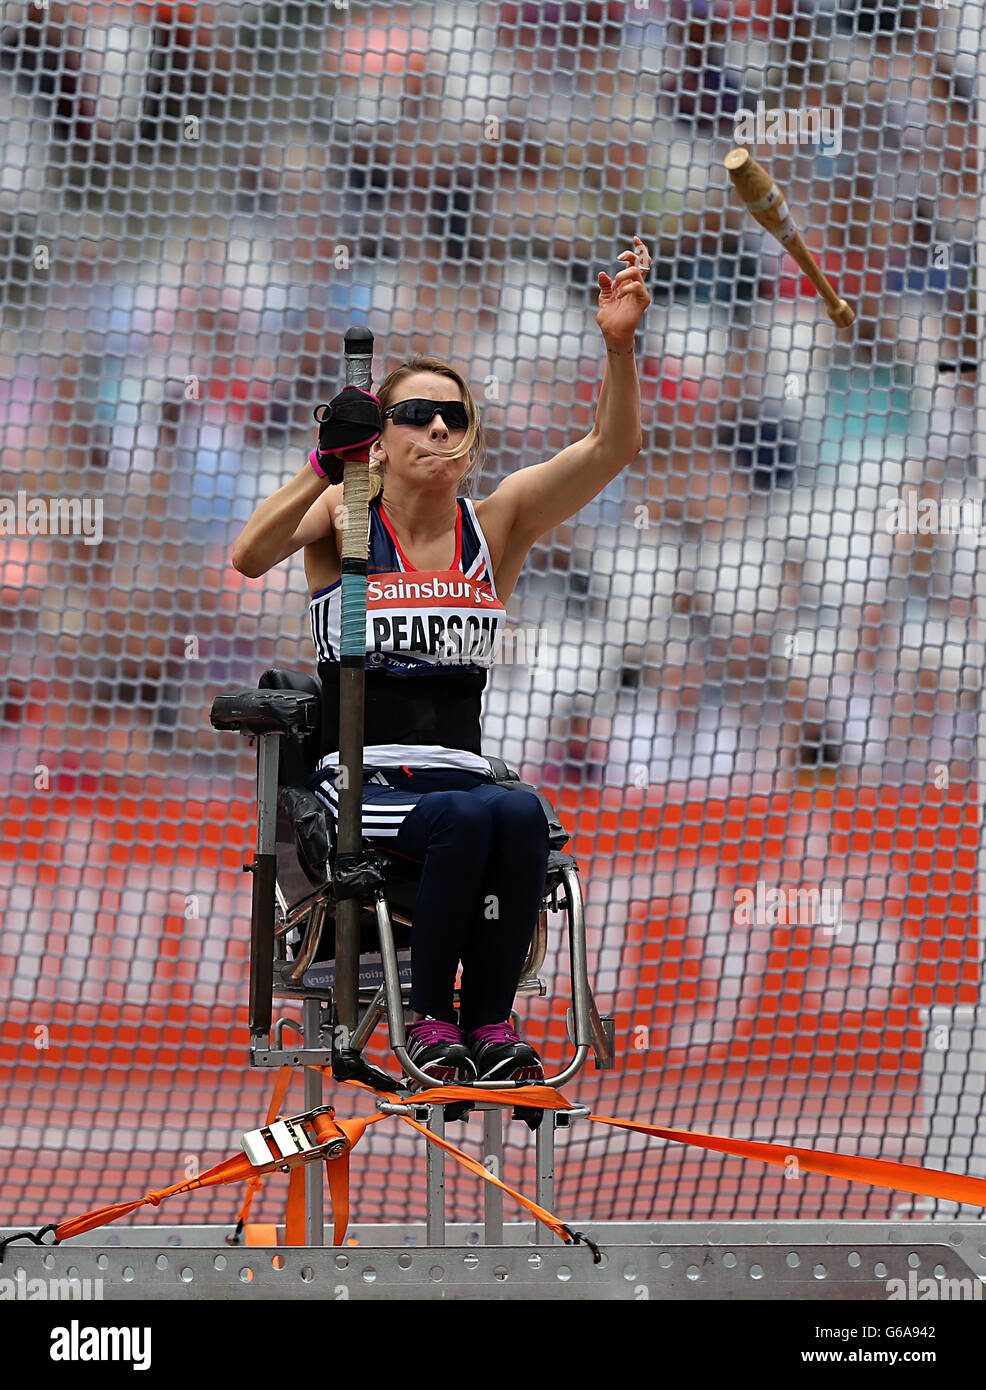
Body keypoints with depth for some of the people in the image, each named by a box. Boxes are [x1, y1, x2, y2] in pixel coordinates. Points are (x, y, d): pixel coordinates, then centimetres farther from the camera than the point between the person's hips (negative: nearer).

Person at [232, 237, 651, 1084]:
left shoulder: (495, 527, 10)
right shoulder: (342, 519, 4)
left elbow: (611, 448, -4)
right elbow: (250, 557, -18)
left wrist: (619, 346, -21)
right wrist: (325, 472, -34)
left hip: (462, 776, 3)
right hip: (358, 784, -3)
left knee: (520, 815, -32)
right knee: (465, 817, -34)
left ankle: (490, 1023, -25)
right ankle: (430, 1024, -24)